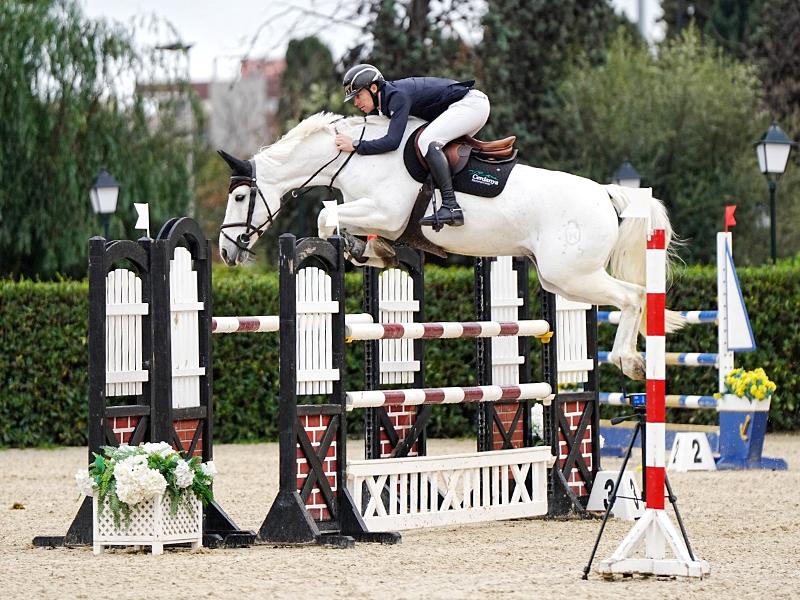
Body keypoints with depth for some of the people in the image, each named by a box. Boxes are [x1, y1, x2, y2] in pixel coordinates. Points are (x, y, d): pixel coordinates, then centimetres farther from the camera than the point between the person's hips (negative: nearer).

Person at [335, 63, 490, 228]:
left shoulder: (398, 96, -22)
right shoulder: (383, 99, 8)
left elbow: (392, 141, -31)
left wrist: (356, 146, -24)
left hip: (472, 102, -11)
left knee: (427, 141, -25)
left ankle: (451, 207, -32)